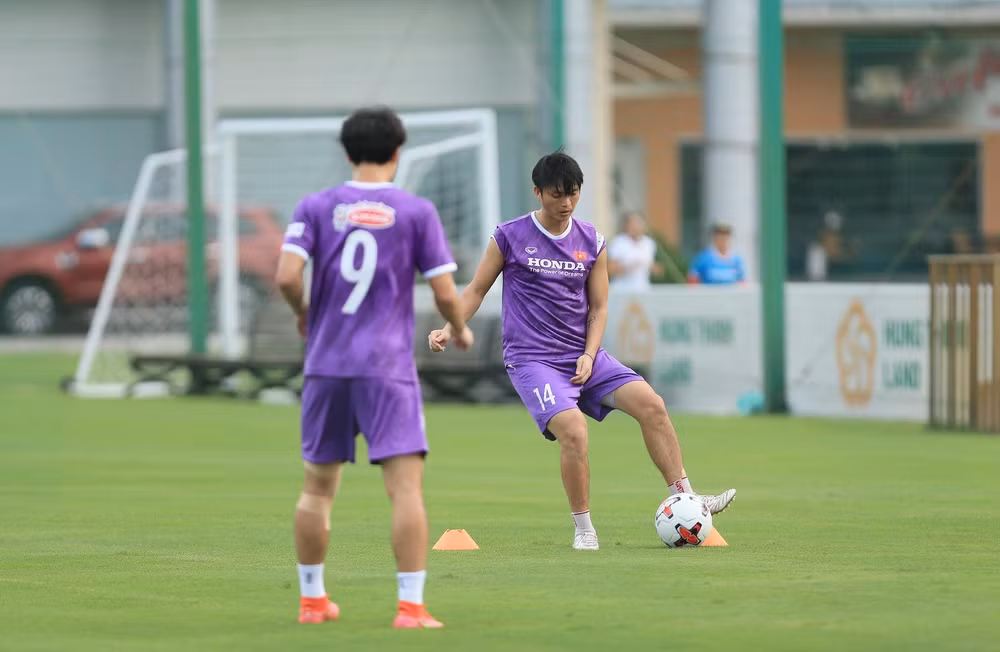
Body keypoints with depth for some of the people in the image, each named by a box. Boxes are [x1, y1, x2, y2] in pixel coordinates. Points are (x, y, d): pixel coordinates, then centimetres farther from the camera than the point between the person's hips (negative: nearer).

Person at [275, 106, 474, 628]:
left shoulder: (316, 208, 4)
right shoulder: (416, 212, 0)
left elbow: (286, 276, -8)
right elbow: (444, 292, -2)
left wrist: (303, 312, 13)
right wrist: (460, 330, 18)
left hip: (326, 365, 3)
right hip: (387, 369, -3)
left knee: (317, 488, 15)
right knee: (406, 485, -7)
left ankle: (312, 599, 23)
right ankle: (411, 606, -15)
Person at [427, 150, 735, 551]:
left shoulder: (592, 243, 7)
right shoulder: (509, 238, -2)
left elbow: (598, 307, 11)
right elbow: (476, 291, 6)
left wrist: (589, 356, -3)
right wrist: (449, 330, -9)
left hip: (583, 357, 4)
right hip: (531, 360, -4)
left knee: (650, 404, -15)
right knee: (573, 431, -27)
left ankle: (685, 500, -8)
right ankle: (584, 529, -11)